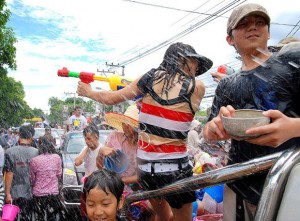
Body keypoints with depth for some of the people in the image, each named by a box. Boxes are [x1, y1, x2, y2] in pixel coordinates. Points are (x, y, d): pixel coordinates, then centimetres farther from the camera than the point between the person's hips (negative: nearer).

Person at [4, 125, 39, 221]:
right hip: (29, 193, 1)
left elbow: (9, 174, -12)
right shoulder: (36, 152, -7)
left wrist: (7, 193, -6)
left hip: (14, 193, -1)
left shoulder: (10, 152, -11)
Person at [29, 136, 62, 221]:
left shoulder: (34, 160, -12)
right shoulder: (57, 158, -8)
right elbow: (59, 175, 4)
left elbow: (32, 180, -1)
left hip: (38, 194, -1)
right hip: (53, 193, 1)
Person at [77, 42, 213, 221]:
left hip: (145, 166, 4)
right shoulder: (198, 88, -6)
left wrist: (89, 92, 27)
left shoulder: (151, 78, 0)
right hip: (174, 169, -3)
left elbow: (111, 99, 8)